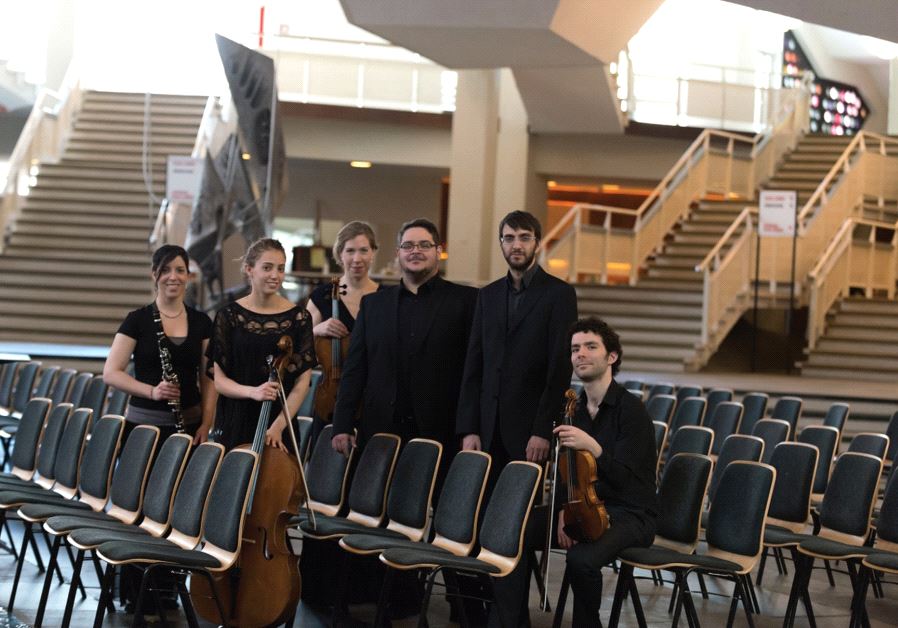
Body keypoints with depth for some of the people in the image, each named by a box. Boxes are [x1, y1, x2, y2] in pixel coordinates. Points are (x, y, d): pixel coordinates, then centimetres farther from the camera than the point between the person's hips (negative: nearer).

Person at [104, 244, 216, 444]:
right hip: (143, 423, -2)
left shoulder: (201, 323, 8)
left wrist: (206, 424, -3)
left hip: (189, 425, 2)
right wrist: (152, 391, -17)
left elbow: (208, 379, 9)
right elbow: (111, 373, -4)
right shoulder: (137, 320, -1)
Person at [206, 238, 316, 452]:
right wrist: (252, 391, -20)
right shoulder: (229, 315, -1)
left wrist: (278, 425, -15)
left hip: (281, 425, 0)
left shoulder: (299, 317, -2)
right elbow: (219, 380, -1)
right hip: (235, 425, 0)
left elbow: (303, 380, -3)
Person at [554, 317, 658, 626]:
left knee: (581, 560, -34)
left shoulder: (631, 409, -15)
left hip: (630, 516, -6)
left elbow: (622, 478, -22)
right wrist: (564, 510, -10)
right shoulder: (574, 409, 7)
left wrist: (593, 448, -40)